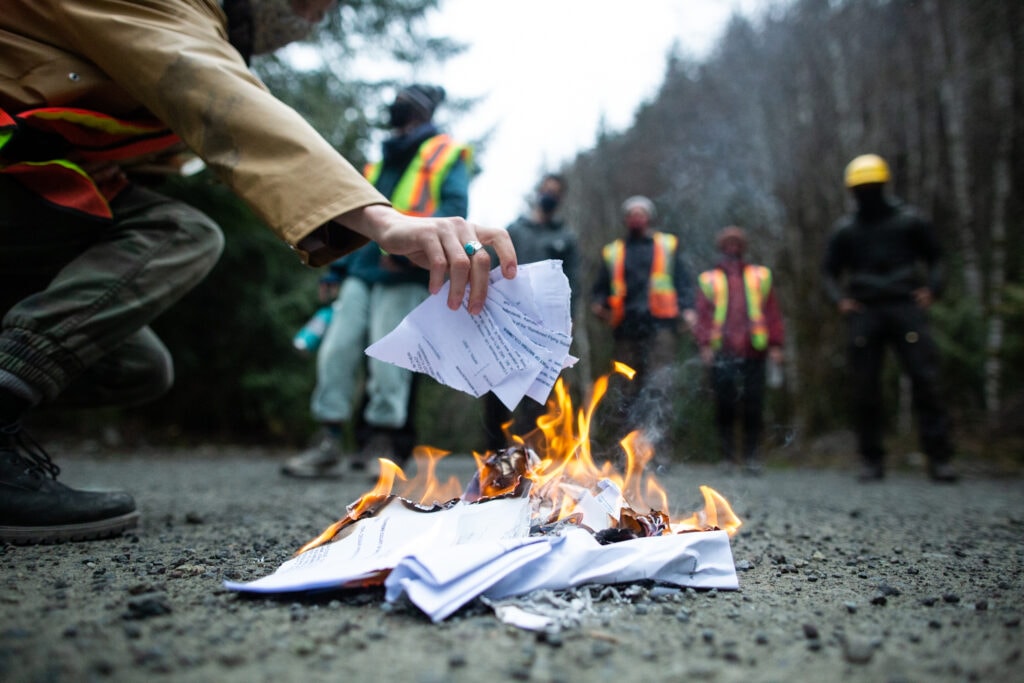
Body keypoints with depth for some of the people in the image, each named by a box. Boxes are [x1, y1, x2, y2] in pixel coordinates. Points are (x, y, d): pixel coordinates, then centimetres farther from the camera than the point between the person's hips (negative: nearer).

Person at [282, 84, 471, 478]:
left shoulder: (445, 155, 7)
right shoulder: (381, 162, 28)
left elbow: (454, 207, -9)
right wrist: (337, 269, 19)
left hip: (403, 276, -6)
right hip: (361, 271, 7)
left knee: (387, 362, -7)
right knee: (336, 350, -3)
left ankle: (385, 447, 6)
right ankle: (329, 447, 3)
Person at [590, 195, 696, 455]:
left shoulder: (667, 246, 20)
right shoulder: (612, 252, 23)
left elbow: (683, 282, 14)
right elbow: (600, 289, 23)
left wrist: (687, 308, -4)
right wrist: (599, 304, 0)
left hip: (660, 328, -2)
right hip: (626, 329, 2)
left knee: (660, 385, -15)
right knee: (627, 391, 1)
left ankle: (657, 449, -17)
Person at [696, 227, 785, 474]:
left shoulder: (760, 276, 17)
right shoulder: (709, 279, 14)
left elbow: (772, 313, 12)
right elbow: (703, 314, 5)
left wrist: (775, 345, 3)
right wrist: (705, 344, -9)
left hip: (753, 352, 1)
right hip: (722, 353, -1)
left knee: (753, 405, 0)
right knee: (724, 405, -2)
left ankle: (752, 456, 11)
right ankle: (727, 456, 9)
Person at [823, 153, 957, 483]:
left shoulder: (909, 220, 8)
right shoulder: (845, 229, 11)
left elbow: (934, 257, 16)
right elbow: (830, 271, 18)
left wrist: (932, 288, -2)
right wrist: (839, 298, 0)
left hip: (905, 306, -1)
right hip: (863, 312, 1)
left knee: (925, 379, -7)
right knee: (864, 388, 0)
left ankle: (939, 457, -1)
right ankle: (872, 460, 9)